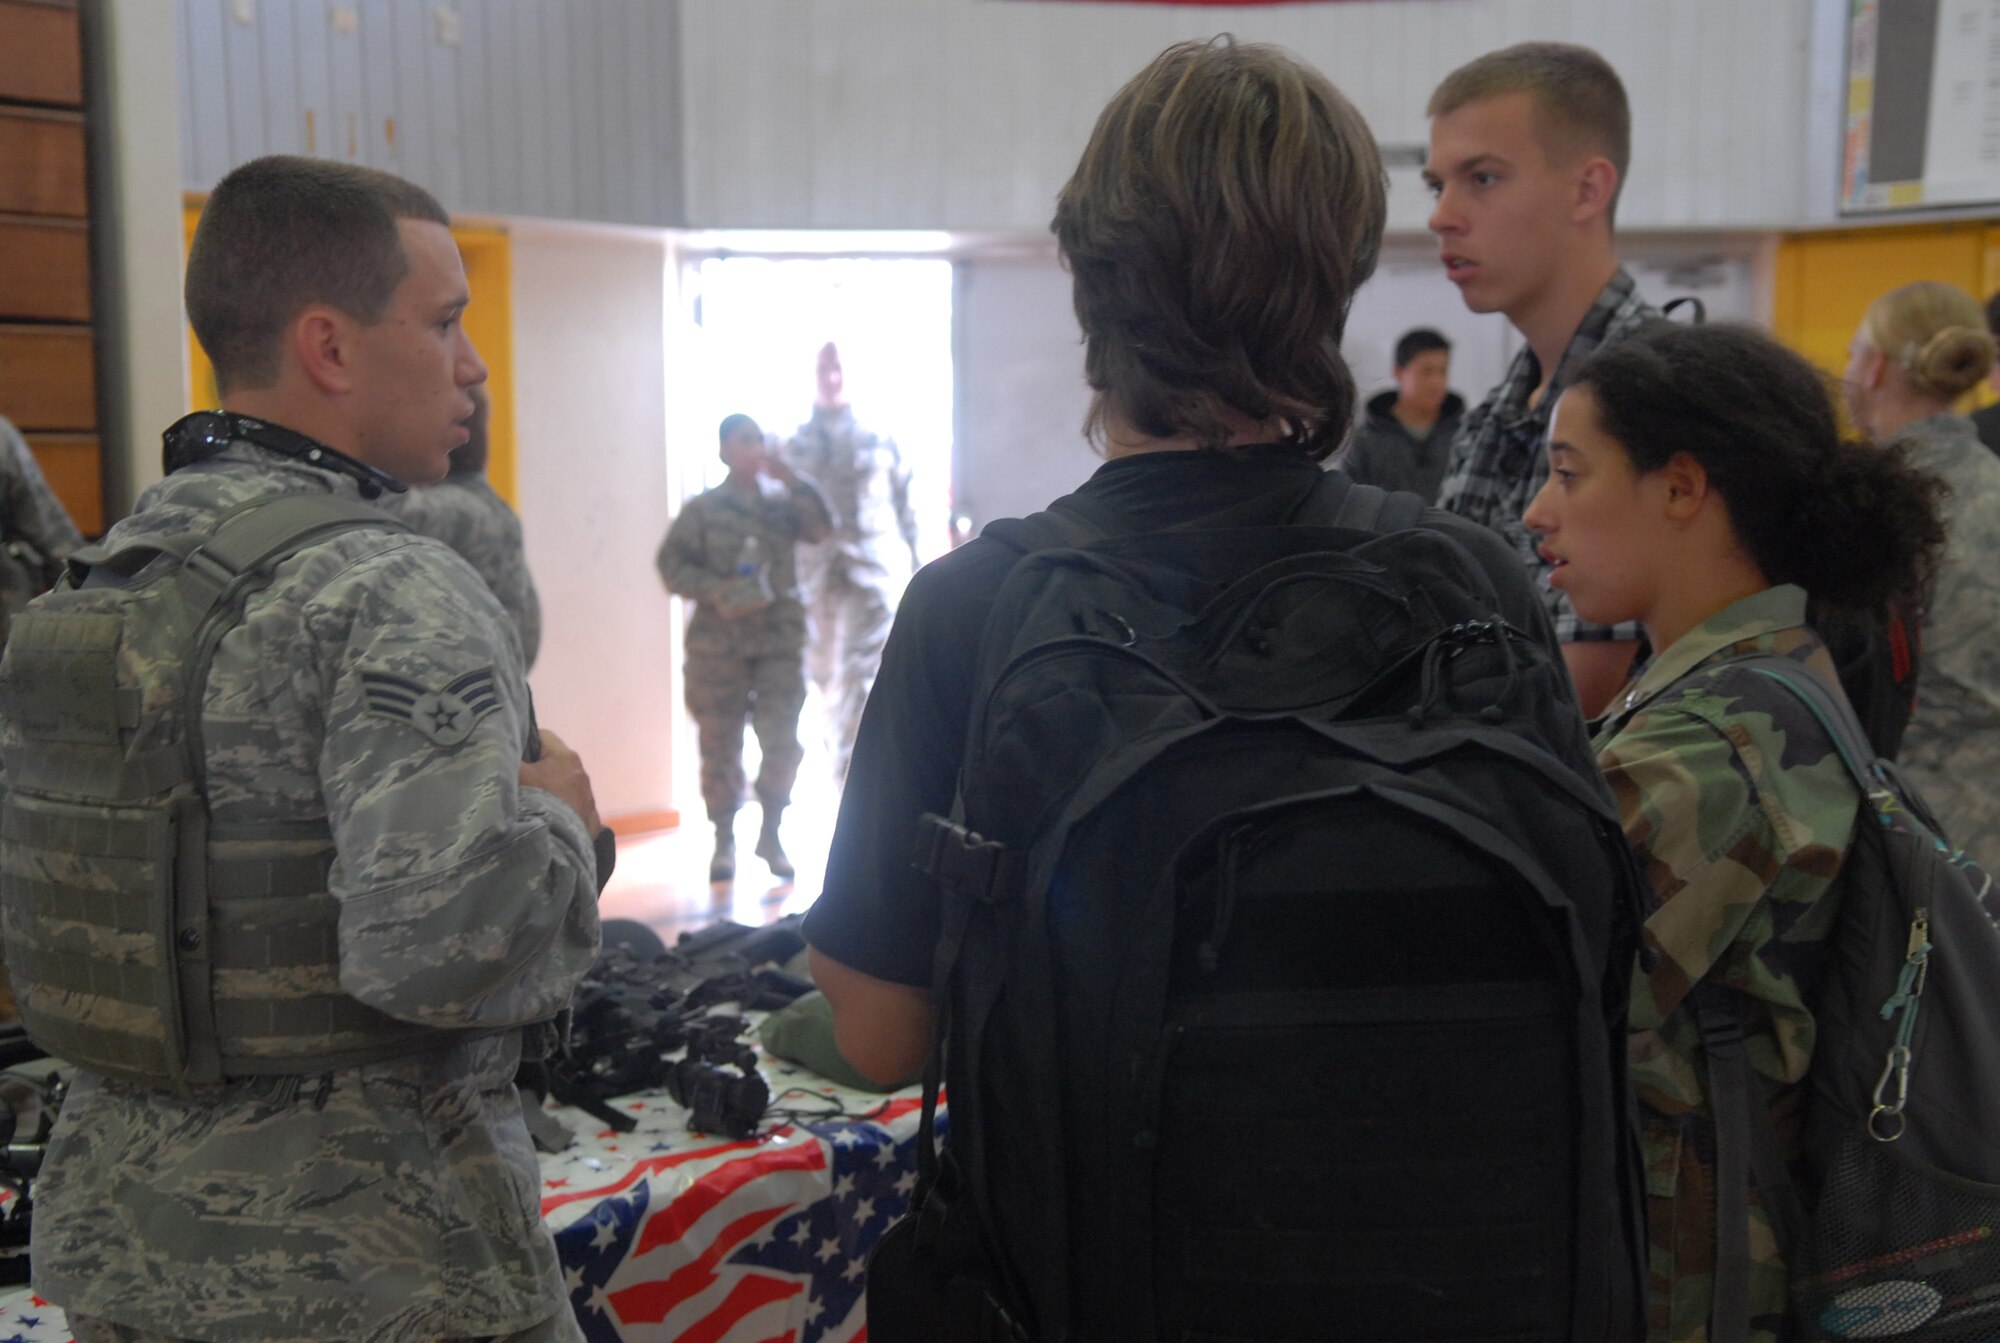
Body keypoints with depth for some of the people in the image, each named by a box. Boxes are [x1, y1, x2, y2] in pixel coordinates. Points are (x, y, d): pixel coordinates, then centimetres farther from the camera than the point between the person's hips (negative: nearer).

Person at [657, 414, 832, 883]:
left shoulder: (783, 502, 10)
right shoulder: (703, 509, 5)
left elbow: (822, 528, -6)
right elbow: (672, 563, 1)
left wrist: (793, 480, -15)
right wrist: (713, 592, -13)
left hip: (780, 637, 1)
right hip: (717, 641, -1)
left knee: (782, 741, -3)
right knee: (720, 743, 2)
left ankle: (770, 835, 14)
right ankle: (724, 842, 14)